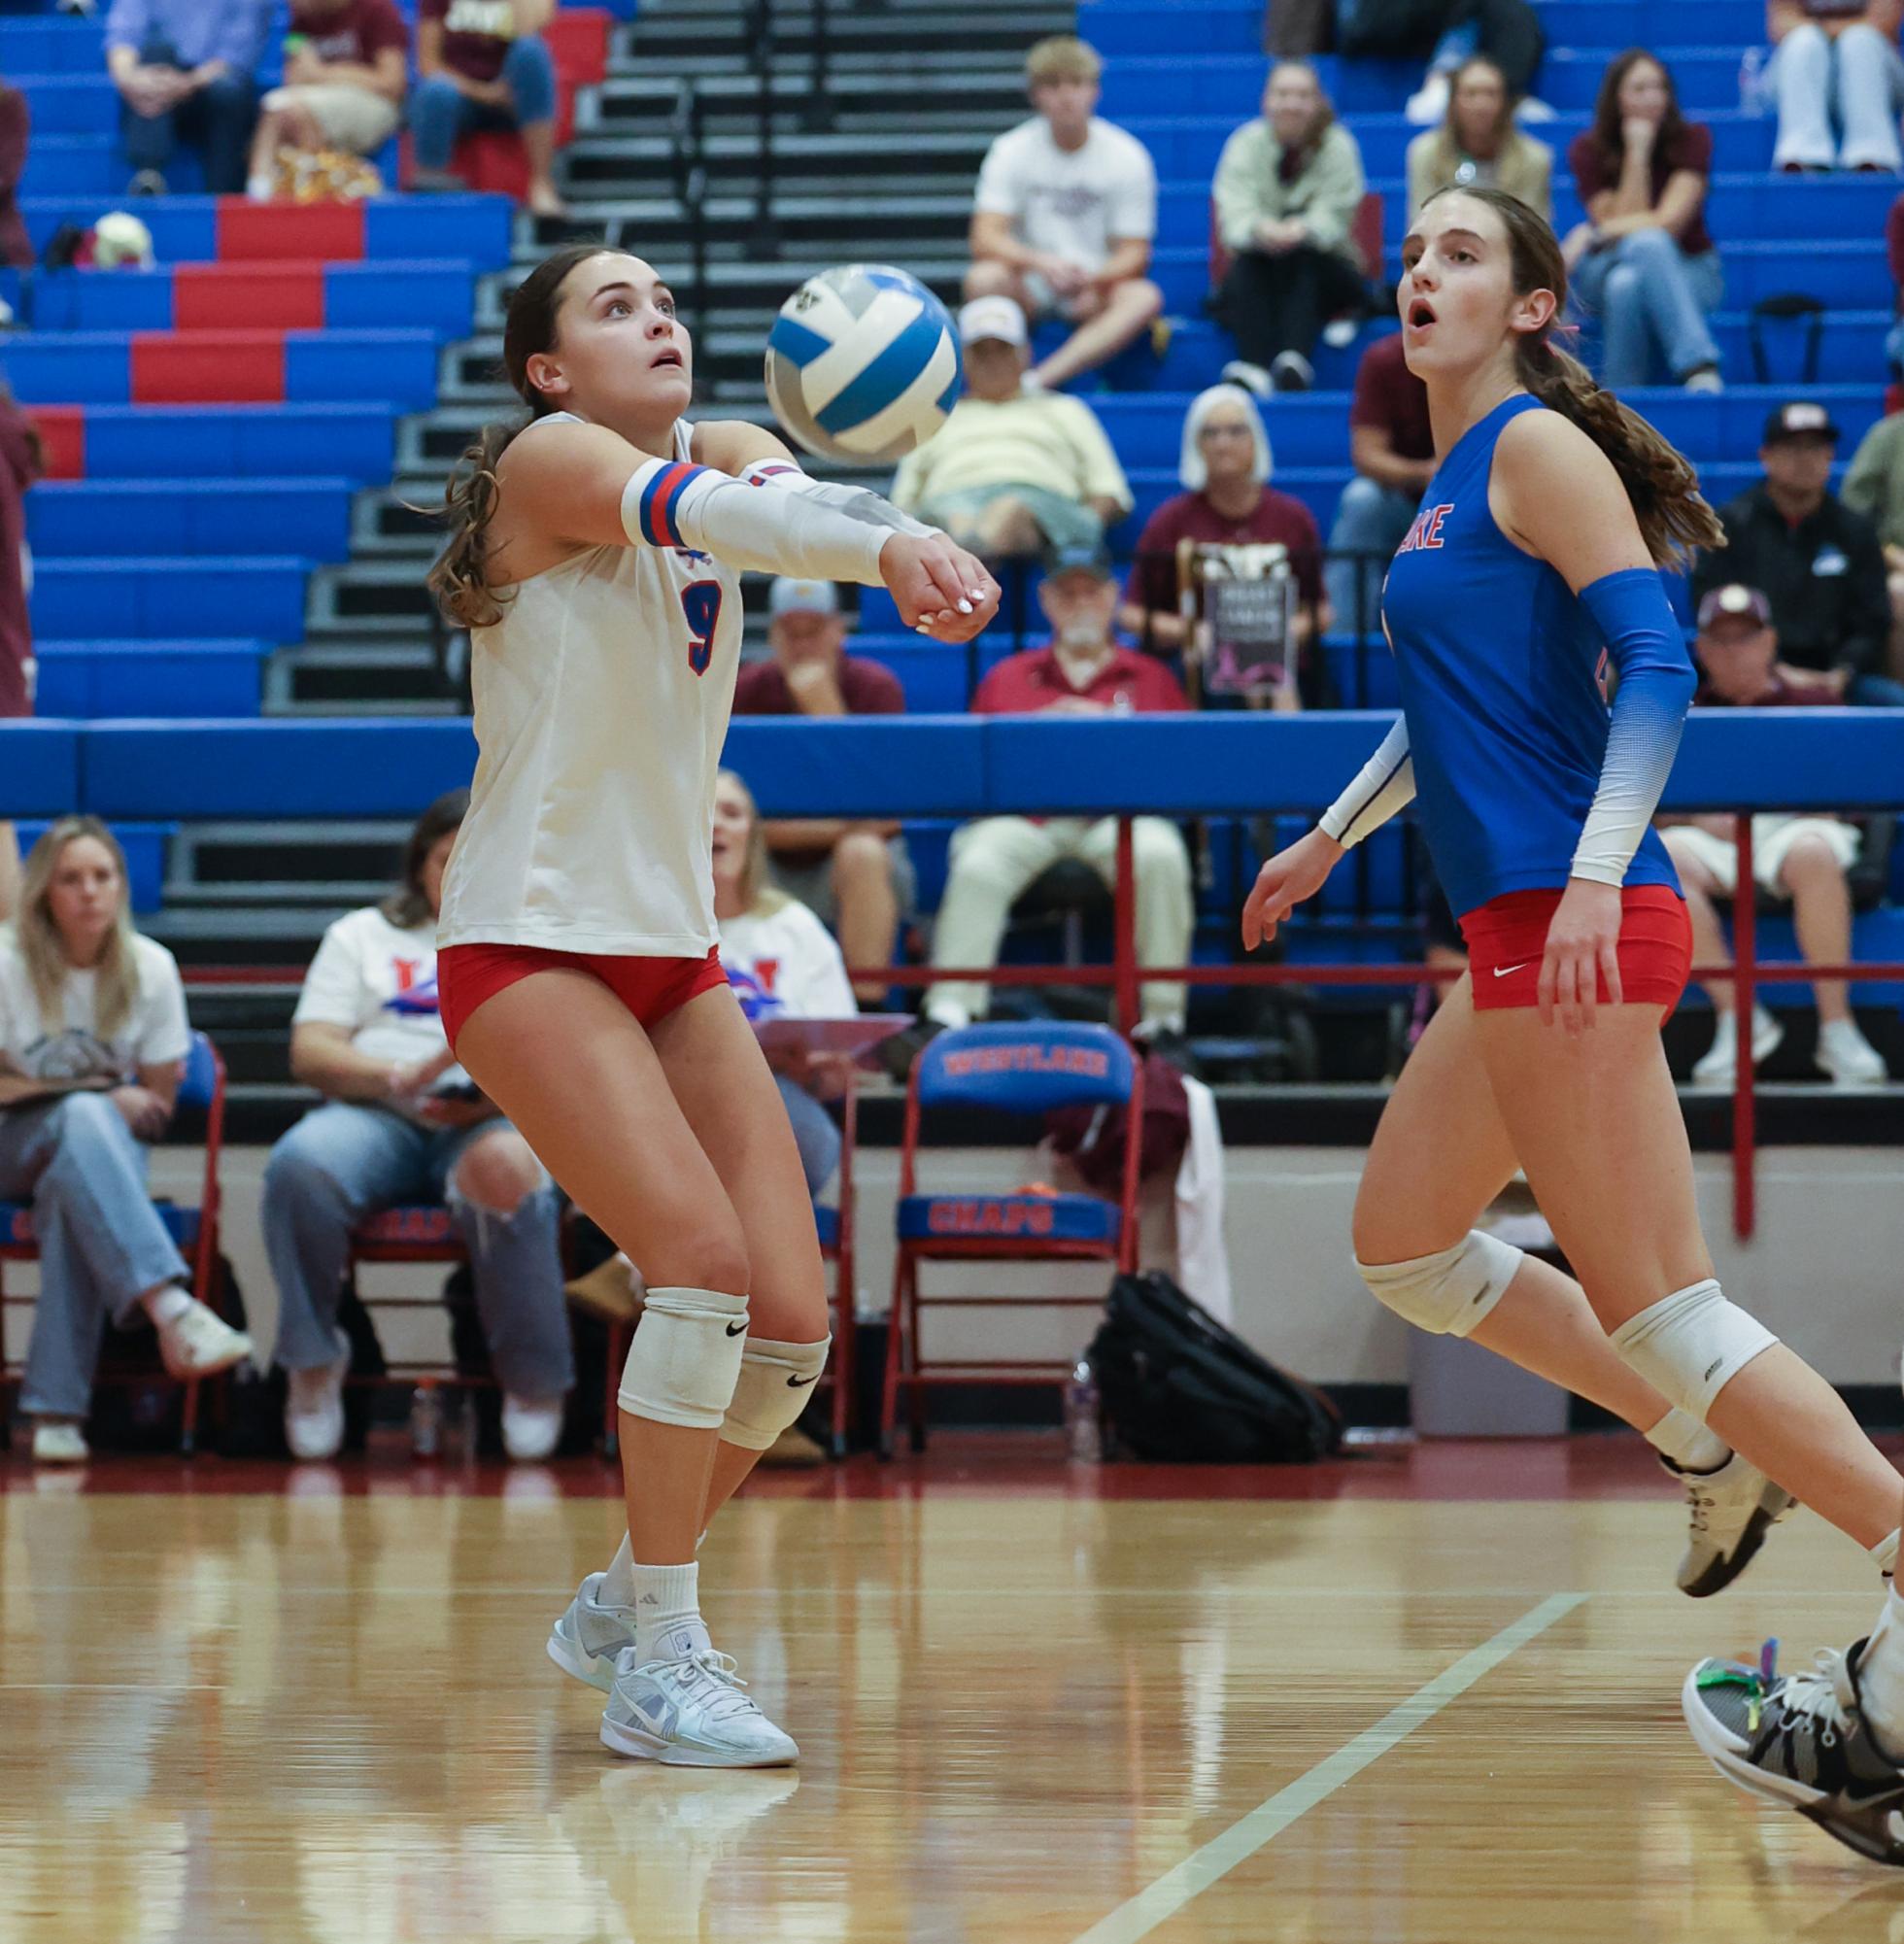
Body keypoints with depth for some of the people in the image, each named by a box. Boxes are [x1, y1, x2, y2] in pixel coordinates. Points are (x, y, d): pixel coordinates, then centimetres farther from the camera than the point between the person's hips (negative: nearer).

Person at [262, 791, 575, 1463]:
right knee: (301, 1165, -35)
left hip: (494, 1119, -1)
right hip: (377, 1115, 1)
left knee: (505, 1168, -40)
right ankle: (312, 1361, -17)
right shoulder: (362, 935, 24)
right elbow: (310, 1052, 9)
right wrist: (400, 1077, -11)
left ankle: (535, 1383, -26)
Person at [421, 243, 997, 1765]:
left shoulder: (723, 450, 8)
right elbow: (694, 515, -33)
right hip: (530, 944, -7)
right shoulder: (550, 462, -10)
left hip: (673, 953, 7)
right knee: (704, 1261, -22)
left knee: (791, 1323, -2)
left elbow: (779, 500, -17)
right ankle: (659, 1664, -14)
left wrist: (898, 536, -43)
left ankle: (622, 1604, 19)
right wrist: (885, 544, -52)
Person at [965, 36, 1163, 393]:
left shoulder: (1127, 156, -3)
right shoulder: (1012, 151, -2)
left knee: (1145, 297, -33)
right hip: (1028, 286, 0)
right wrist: (1041, 263, -34)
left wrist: (1093, 281, -28)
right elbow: (985, 240, -13)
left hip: (1097, 287, 0)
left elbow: (1133, 254, -5)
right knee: (982, 279, -33)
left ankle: (1038, 381, -43)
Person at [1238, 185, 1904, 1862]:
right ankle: (1721, 1456, 22)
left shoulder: (1541, 449, -8)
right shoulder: (1454, 481, 18)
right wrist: (1333, 836, 39)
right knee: (1402, 1242, 18)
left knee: (1652, 1298, -12)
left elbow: (1656, 668, -18)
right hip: (1523, 931, 10)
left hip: (1575, 924, -10)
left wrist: (1596, 873, -28)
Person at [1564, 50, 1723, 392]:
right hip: (1607, 270, 1)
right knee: (1648, 243, -35)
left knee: (1626, 284, -36)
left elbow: (1670, 222, -16)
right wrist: (1637, 154, -18)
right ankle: (1698, 362, -45)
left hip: (1689, 271, -1)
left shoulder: (1692, 139, -7)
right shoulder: (1588, 150, -5)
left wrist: (1595, 234, -19)